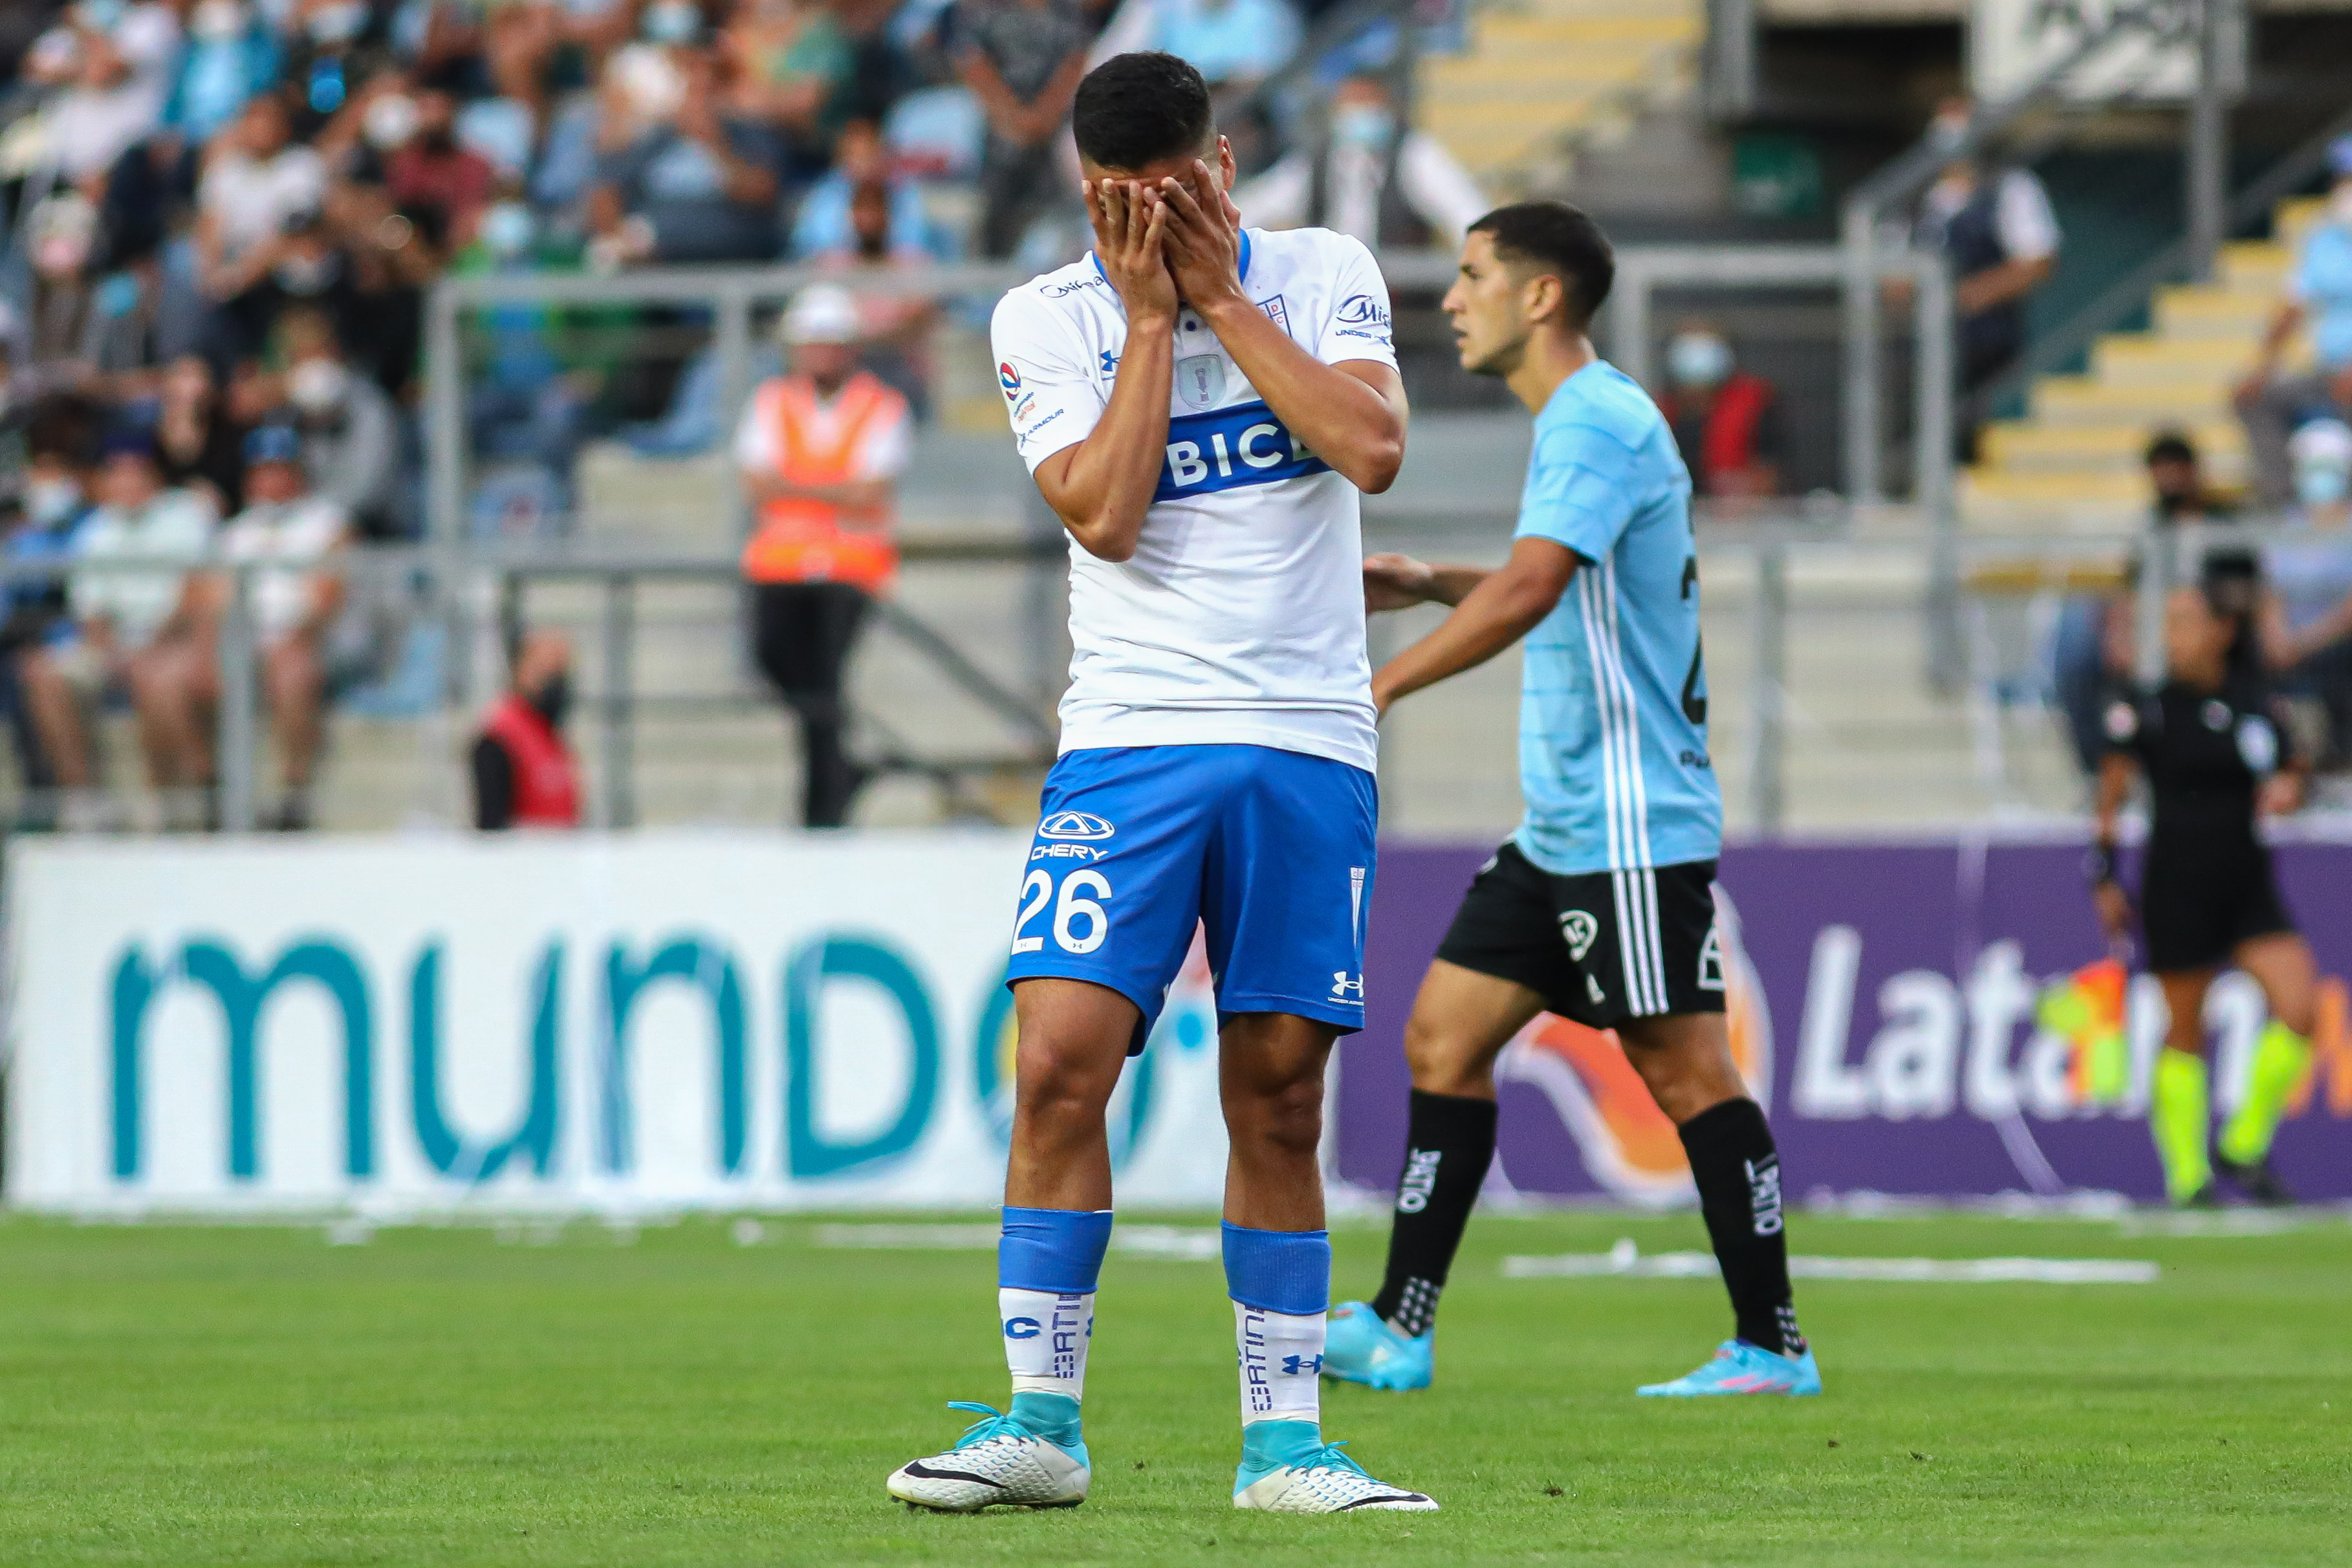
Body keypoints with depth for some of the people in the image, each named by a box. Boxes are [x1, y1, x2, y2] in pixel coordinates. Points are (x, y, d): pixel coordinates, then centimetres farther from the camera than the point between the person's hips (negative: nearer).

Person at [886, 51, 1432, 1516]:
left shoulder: (1321, 273, 5)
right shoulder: (1047, 318, 2)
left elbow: (1373, 448, -12)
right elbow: (1105, 514, -11)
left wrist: (1220, 292, -9)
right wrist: (1151, 313, -9)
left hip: (1306, 737, 1)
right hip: (1131, 733, -1)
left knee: (1280, 1094, 2)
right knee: (1061, 1058, -14)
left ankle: (1283, 1438, 9)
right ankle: (1041, 1423, -7)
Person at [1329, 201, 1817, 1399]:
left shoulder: (1597, 424, -15)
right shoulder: (1580, 424, 17)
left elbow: (1529, 590, -28)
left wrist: (1381, 684, -27)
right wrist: (1430, 585, 17)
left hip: (1630, 826, -10)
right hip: (1559, 825, 10)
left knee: (1682, 1068, -7)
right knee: (1443, 1038, 8)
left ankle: (1772, 1348, -3)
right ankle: (1398, 1330, 9)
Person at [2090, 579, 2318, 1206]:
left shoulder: (2257, 705, 4)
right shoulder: (2146, 709, -4)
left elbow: (2289, 775, 16)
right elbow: (2112, 795, 1)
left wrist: (2284, 790, -7)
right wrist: (2104, 878, -3)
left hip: (2249, 886, 3)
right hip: (2176, 889, -3)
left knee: (2299, 1008, -12)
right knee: (2184, 1033, 3)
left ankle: (2243, 1147, 5)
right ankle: (2186, 1176, 15)